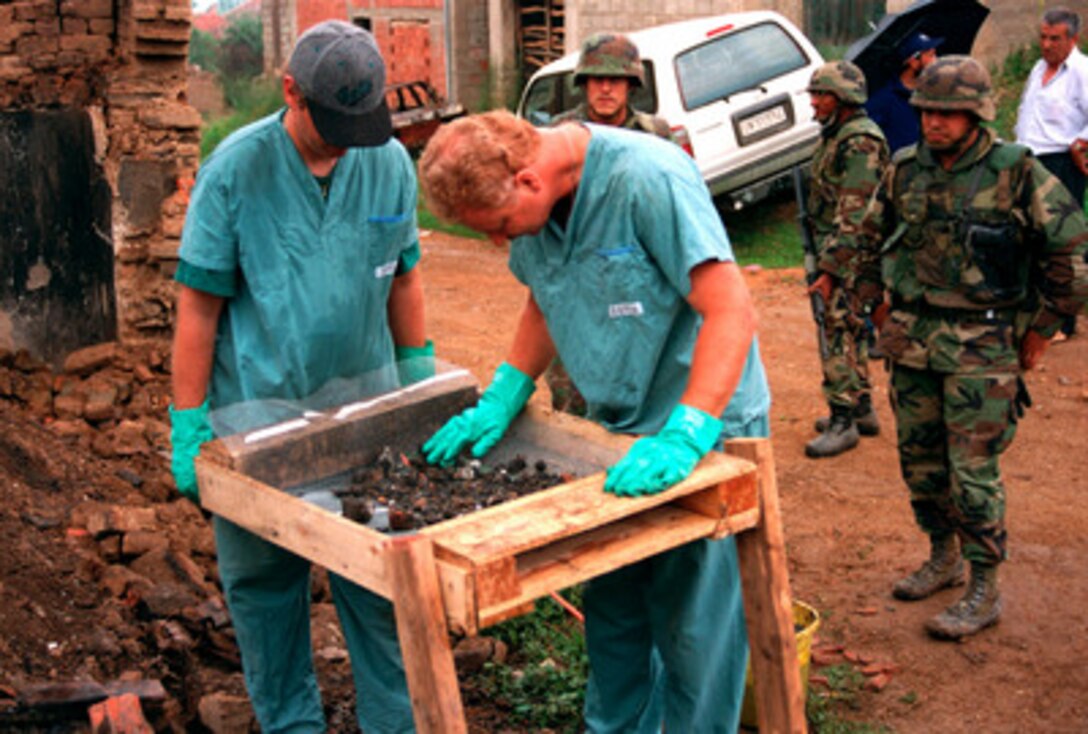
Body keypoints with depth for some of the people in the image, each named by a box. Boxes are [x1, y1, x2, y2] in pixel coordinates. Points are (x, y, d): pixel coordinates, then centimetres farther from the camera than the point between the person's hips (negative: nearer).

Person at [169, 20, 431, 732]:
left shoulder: (391, 162, -3)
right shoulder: (236, 168, -12)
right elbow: (199, 306, -9)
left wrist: (420, 377, 11)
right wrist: (189, 431, -8)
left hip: (364, 404, 2)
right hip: (257, 414, -2)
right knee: (264, 585, 12)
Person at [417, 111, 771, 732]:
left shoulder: (646, 177, -25)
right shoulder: (531, 203, -2)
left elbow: (732, 309, -29)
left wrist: (684, 437, -36)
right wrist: (503, 397, 3)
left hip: (704, 425, -7)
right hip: (616, 425, 7)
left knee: (695, 625, 1)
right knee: (611, 608, 17)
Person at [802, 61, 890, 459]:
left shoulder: (860, 142, -18)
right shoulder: (834, 135, 14)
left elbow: (853, 214, -23)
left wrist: (830, 268, -24)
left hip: (849, 254, -10)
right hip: (832, 247, 10)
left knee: (839, 333, -8)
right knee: (850, 330, 16)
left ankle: (843, 421, -3)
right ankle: (862, 410, 26)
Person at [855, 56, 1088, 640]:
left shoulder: (1017, 173, -10)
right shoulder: (904, 171, 4)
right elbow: (872, 237, 21)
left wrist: (1041, 328, -2)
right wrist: (880, 305, 16)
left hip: (981, 346, -5)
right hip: (911, 340, 6)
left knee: (973, 469, -4)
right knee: (920, 458, 14)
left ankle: (984, 592, 8)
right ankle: (943, 558, 33)